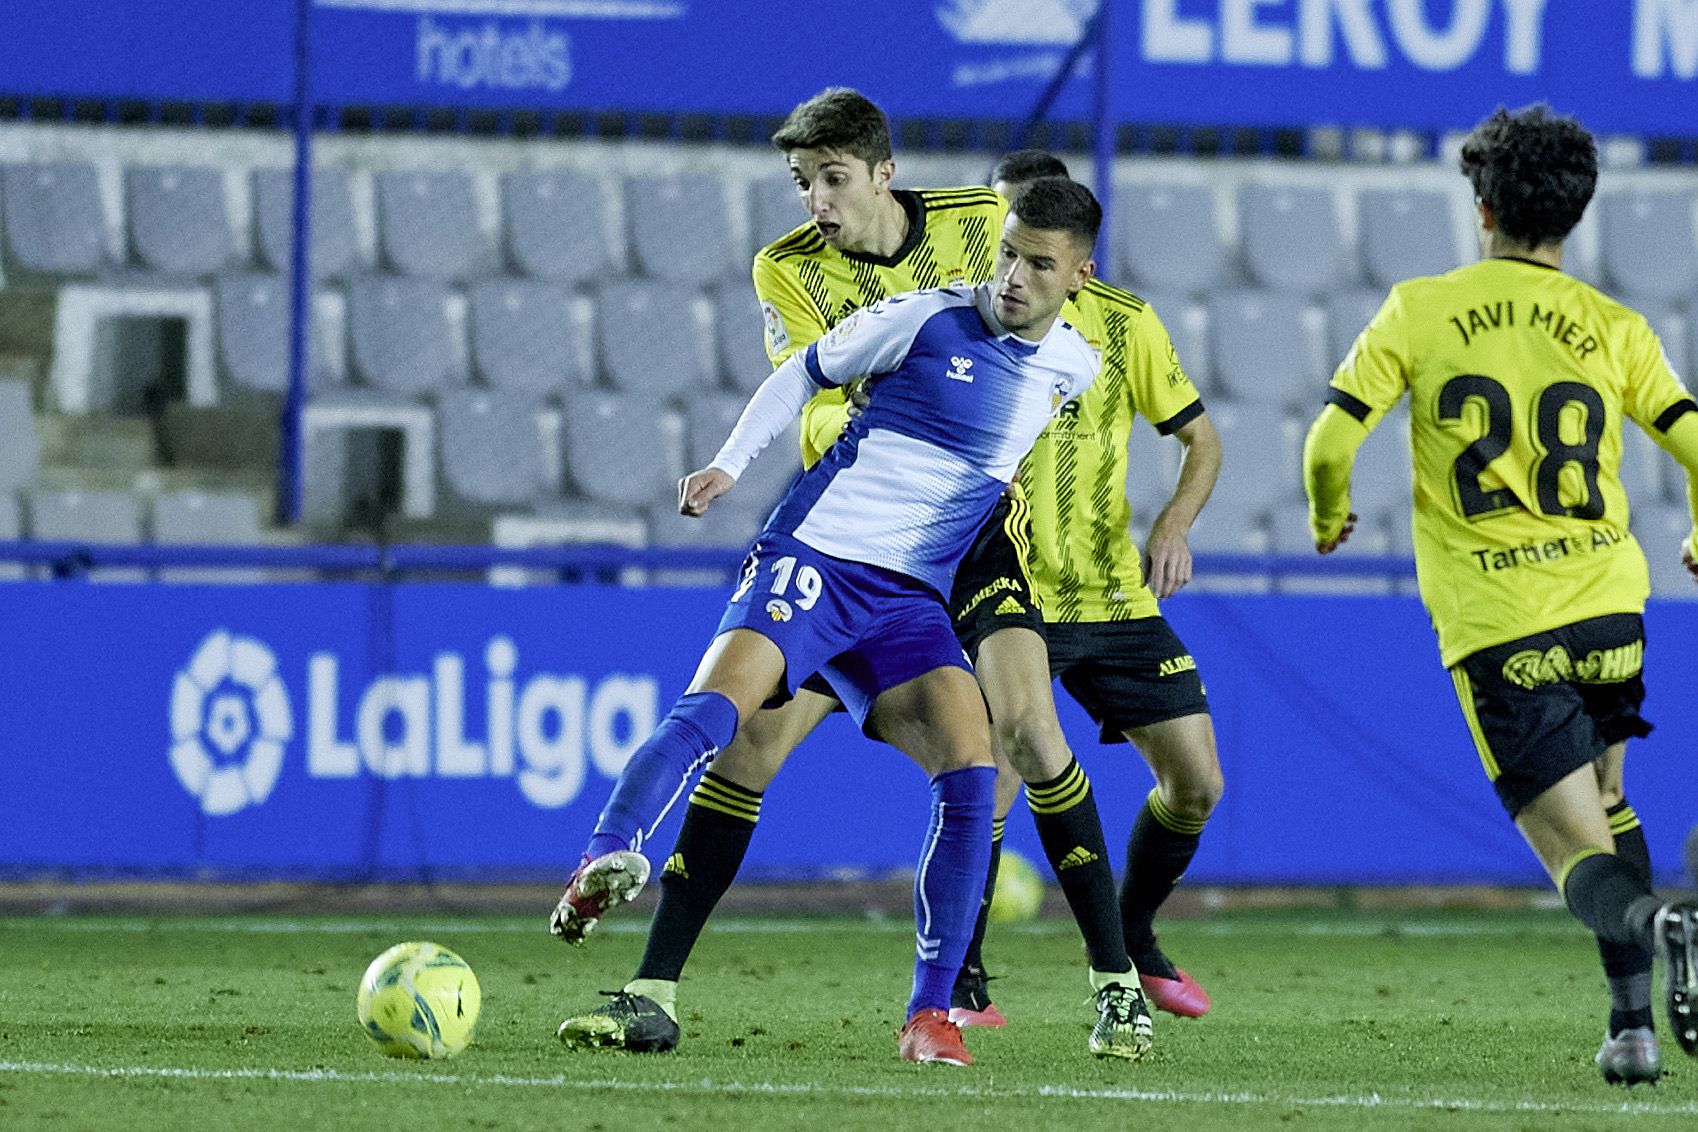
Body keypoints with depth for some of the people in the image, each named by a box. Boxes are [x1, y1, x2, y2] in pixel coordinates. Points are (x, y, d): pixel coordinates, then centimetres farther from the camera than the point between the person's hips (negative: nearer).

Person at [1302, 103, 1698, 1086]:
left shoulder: (1420, 312, 1)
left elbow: (1331, 441, -1)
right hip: (1607, 602, 2)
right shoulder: (1615, 331, 4)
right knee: (1604, 805, 27)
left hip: (1494, 632, -2)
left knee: (1584, 858, -3)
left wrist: (1329, 518, 21)